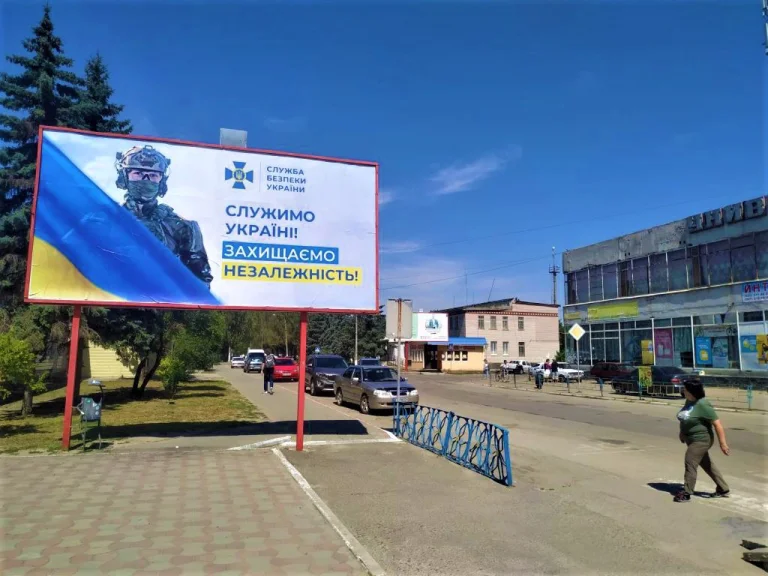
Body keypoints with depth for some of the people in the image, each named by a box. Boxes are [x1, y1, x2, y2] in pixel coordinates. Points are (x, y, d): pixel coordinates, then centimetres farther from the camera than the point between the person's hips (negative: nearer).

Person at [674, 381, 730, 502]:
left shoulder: (702, 405, -24)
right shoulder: (688, 401, 2)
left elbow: (717, 424, -23)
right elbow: (685, 419, 19)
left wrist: (723, 443, -23)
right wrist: (682, 432, 20)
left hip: (701, 440, -9)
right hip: (691, 439, 9)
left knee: (690, 463, -9)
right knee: (707, 464, 18)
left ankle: (686, 493, 0)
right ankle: (723, 489, 32)